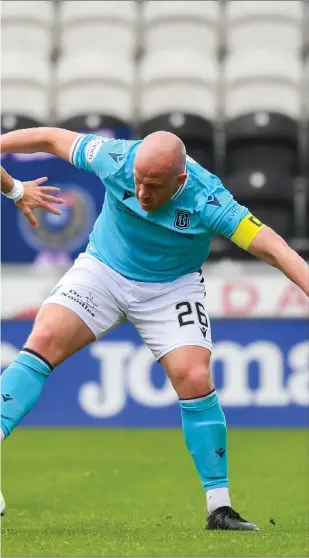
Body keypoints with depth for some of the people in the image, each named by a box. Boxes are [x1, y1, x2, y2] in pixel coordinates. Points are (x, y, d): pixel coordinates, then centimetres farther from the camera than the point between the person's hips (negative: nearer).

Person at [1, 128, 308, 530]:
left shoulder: (207, 200, -29)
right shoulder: (116, 159, -24)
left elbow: (272, 247, -31)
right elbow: (52, 139, -8)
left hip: (172, 287, -2)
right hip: (102, 270, 2)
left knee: (195, 379, -16)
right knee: (44, 340, -20)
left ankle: (219, 508, -7)